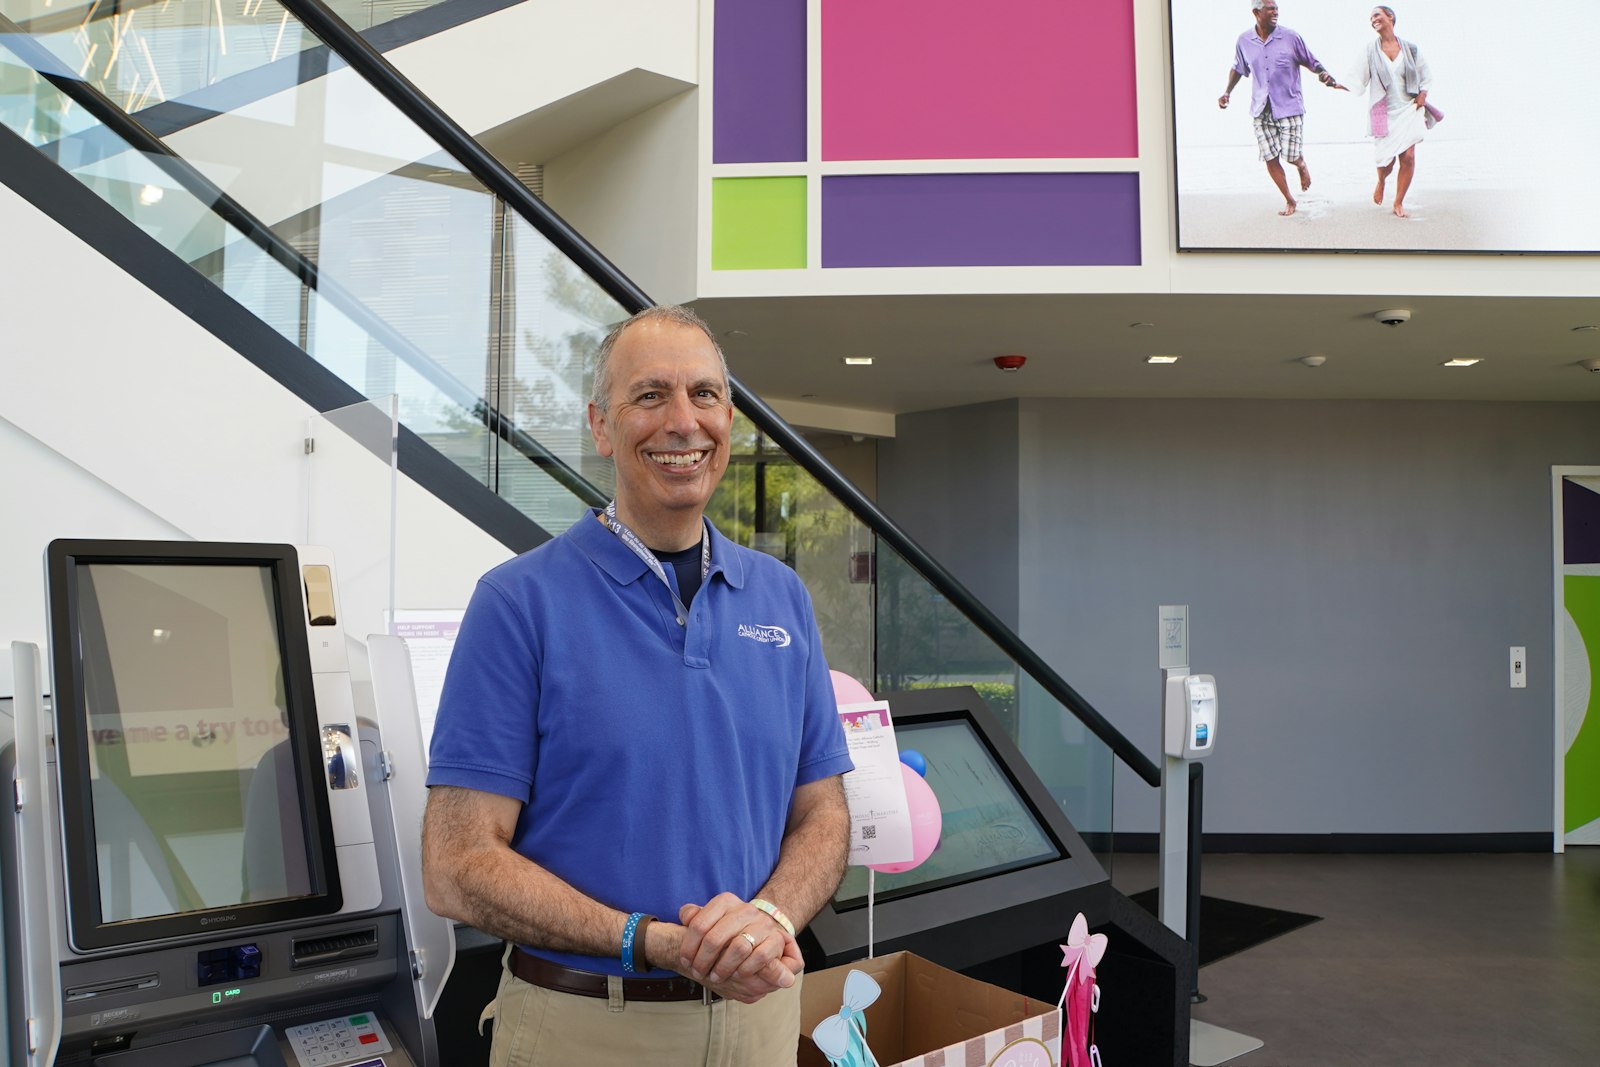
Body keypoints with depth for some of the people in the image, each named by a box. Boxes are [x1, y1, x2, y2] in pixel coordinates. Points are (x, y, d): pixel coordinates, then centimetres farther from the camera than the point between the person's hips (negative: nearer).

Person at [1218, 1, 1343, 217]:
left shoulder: (1290, 37, -6)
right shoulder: (1244, 41, 1)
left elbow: (1311, 62, 4)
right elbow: (1238, 68, 19)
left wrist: (1328, 78, -12)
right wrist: (1227, 92, 7)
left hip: (1289, 107, -2)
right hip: (1261, 110, 2)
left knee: (1292, 155, -5)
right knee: (1270, 158, 0)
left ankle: (1303, 166, 35)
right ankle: (1289, 200, 18)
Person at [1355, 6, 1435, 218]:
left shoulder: (1410, 48, 5)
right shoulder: (1370, 51, 1)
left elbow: (1426, 75, 15)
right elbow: (1359, 80, -5)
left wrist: (1422, 95, 2)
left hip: (1408, 109, 1)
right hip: (1384, 113, -1)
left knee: (1408, 156, -10)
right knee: (1386, 159, -5)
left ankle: (1398, 204, 3)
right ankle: (1381, 181, 33)